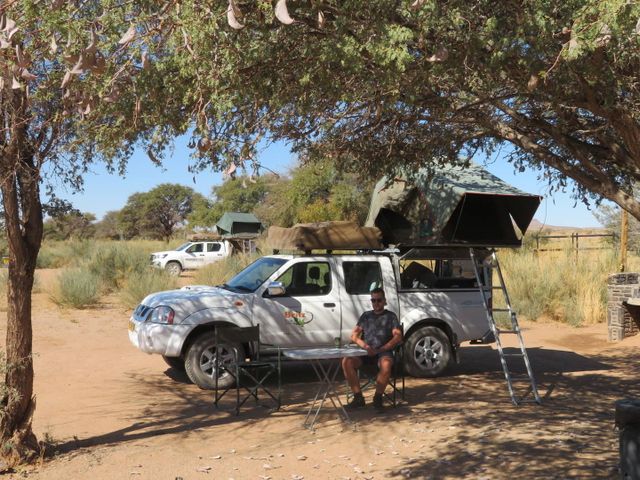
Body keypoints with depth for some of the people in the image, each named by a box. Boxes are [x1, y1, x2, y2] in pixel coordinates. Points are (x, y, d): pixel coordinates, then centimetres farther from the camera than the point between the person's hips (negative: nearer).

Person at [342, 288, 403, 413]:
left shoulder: (391, 316, 11)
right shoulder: (366, 315, 20)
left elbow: (398, 337, -2)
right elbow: (354, 335, 14)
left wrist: (380, 350, -14)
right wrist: (364, 345, -9)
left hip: (384, 352, -3)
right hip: (365, 353, 3)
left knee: (386, 365, -38)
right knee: (347, 361, -24)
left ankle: (378, 398, -20)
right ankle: (358, 397, -16)